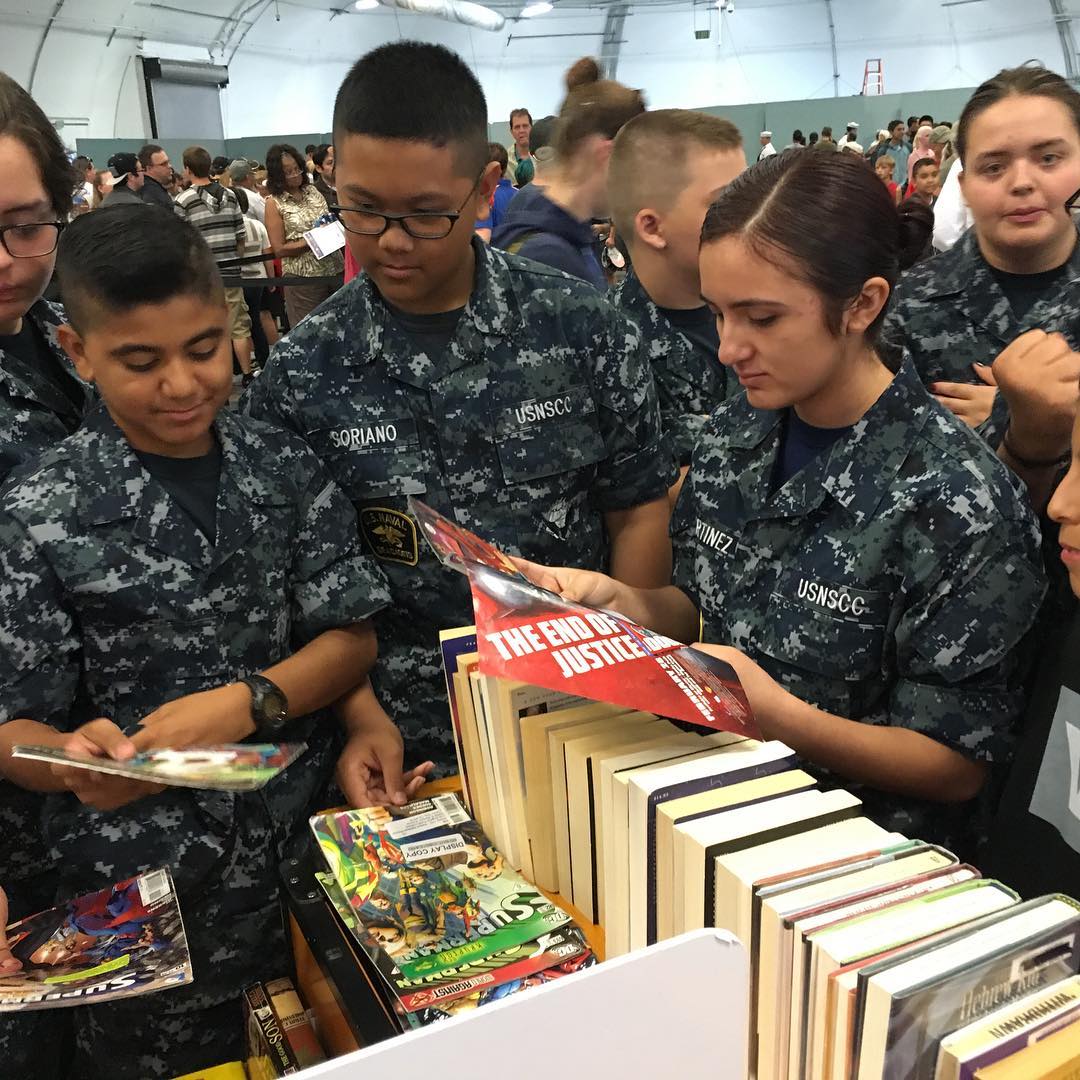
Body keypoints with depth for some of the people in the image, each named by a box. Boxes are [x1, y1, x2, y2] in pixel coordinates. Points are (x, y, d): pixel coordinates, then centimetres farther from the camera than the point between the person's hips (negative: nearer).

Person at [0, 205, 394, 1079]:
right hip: (142, 887, -2)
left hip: (309, 845, 3)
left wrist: (244, 704, -18)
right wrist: (80, 759, -29)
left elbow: (353, 639, -1)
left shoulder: (285, 467, -1)